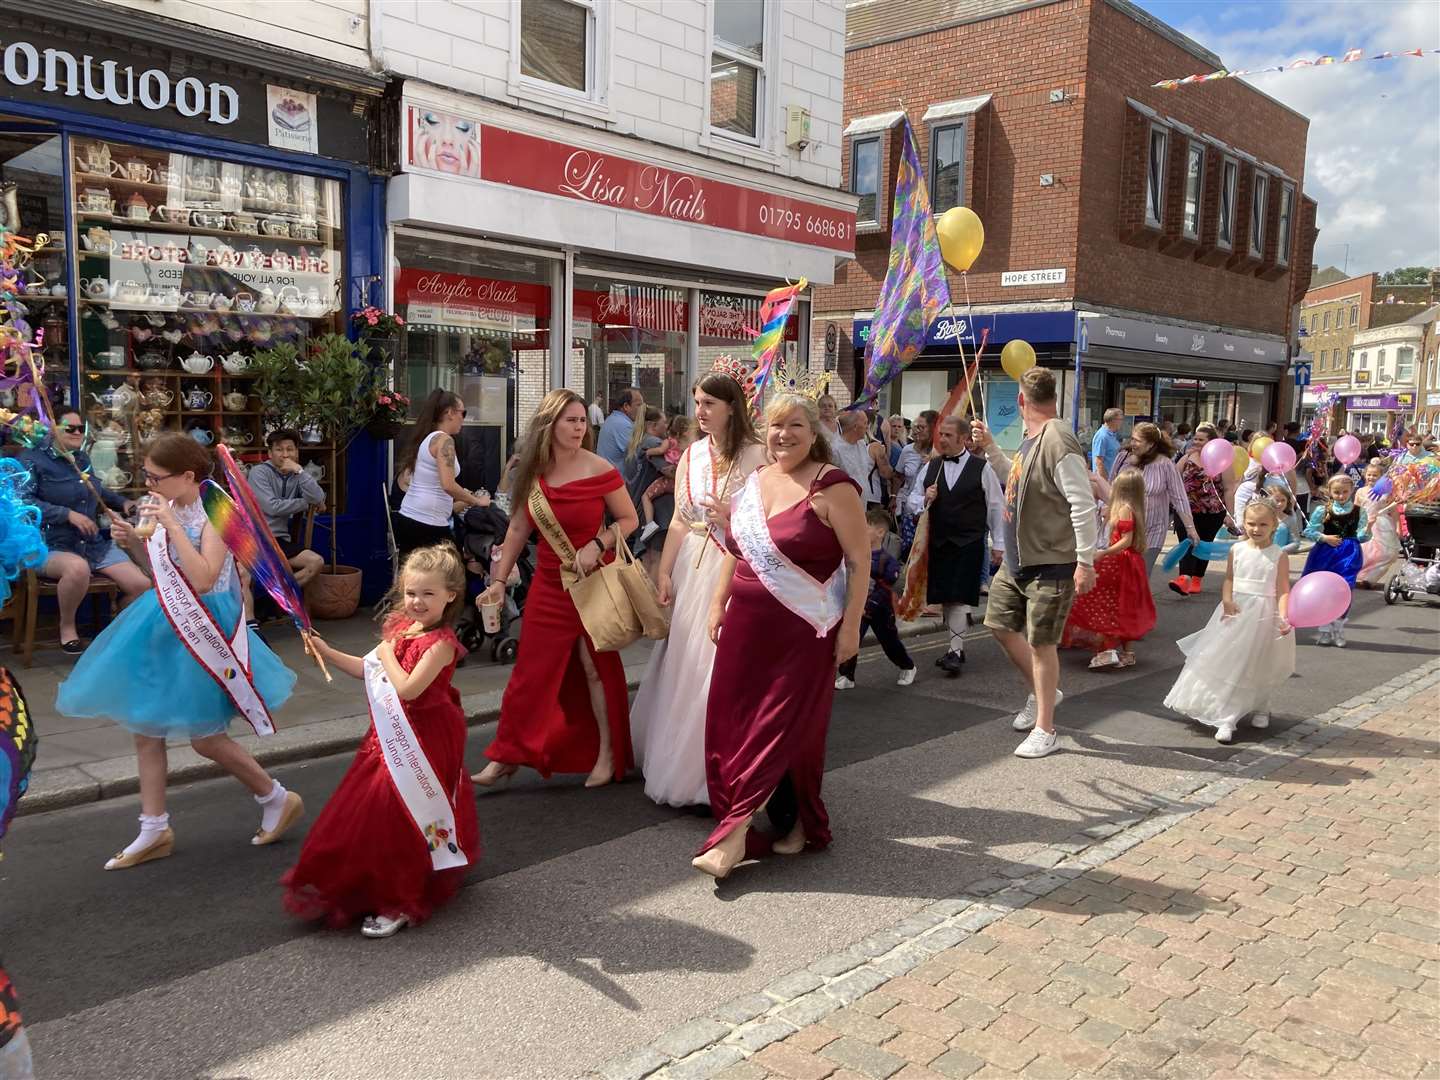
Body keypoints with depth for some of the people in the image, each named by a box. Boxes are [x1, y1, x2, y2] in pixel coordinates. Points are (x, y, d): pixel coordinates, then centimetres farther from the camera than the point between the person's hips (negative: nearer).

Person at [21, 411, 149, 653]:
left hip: (95, 544, 6)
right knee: (78, 568, -43)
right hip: (52, 547, -6)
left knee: (142, 585, -12)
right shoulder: (32, 460, -6)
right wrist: (68, 514, -23)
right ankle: (67, 625, -14)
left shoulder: (82, 458, 14)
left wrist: (123, 502, 18)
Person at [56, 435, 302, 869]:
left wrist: (170, 525, -30)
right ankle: (154, 830, 24)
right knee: (144, 727, 11)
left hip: (201, 630, -8)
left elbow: (203, 579, -30)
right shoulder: (169, 508, 2)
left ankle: (278, 799, 20)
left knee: (204, 738, -1)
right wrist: (134, 541, -2)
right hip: (164, 624, 8)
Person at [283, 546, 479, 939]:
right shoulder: (401, 627, 5)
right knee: (368, 808, 15)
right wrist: (327, 652, 9)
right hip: (391, 737, 8)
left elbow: (407, 688, -29)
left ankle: (401, 903, 10)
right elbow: (370, 670, 15)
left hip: (421, 741, -8)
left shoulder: (440, 643, -21)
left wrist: (387, 653, -15)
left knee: (396, 815, -6)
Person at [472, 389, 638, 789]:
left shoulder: (599, 470, -11)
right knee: (531, 670, 6)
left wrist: (597, 546, -20)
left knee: (595, 666, 5)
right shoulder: (532, 472, 1)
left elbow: (629, 520, -4)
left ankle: (607, 755, 21)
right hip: (549, 583, 3)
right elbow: (518, 529, 7)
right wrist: (499, 580, 5)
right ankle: (507, 756, 15)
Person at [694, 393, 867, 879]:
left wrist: (850, 627, -12)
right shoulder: (753, 482, 9)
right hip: (747, 624, 7)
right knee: (730, 723, 6)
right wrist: (718, 604, 14)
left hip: (803, 631, -6)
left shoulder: (832, 487, -10)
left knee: (784, 727, -1)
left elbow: (860, 561, -10)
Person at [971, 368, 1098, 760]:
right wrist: (989, 447, 19)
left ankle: (1045, 730, 13)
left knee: (1040, 643, -1)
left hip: (1051, 566, -10)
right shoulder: (1031, 440, 7)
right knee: (1000, 625, 18)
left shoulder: (1058, 443, -22)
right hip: (1017, 561, 10)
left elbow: (1083, 505, -24)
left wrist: (1085, 561, -24)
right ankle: (1041, 693, 38)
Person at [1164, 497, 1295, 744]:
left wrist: (1283, 616, -24)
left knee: (1261, 668, 14)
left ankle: (1260, 709, 40)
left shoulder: (1279, 556, -7)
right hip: (1236, 613, 2)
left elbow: (1283, 590, -10)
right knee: (1229, 665, 0)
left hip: (1265, 616, -1)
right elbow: (1229, 579, 4)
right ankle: (1227, 720, 4)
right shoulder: (1237, 550, 0)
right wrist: (1227, 600, -14)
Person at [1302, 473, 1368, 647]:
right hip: (1326, 554, 0)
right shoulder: (1322, 510, -3)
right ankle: (1325, 631, 16)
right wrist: (1324, 538, -14)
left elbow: (1361, 537, -5)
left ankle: (1338, 631, 16)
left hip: (1349, 555, 0)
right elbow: (1309, 531, 0)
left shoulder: (1358, 511, -1)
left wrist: (1368, 526, -23)